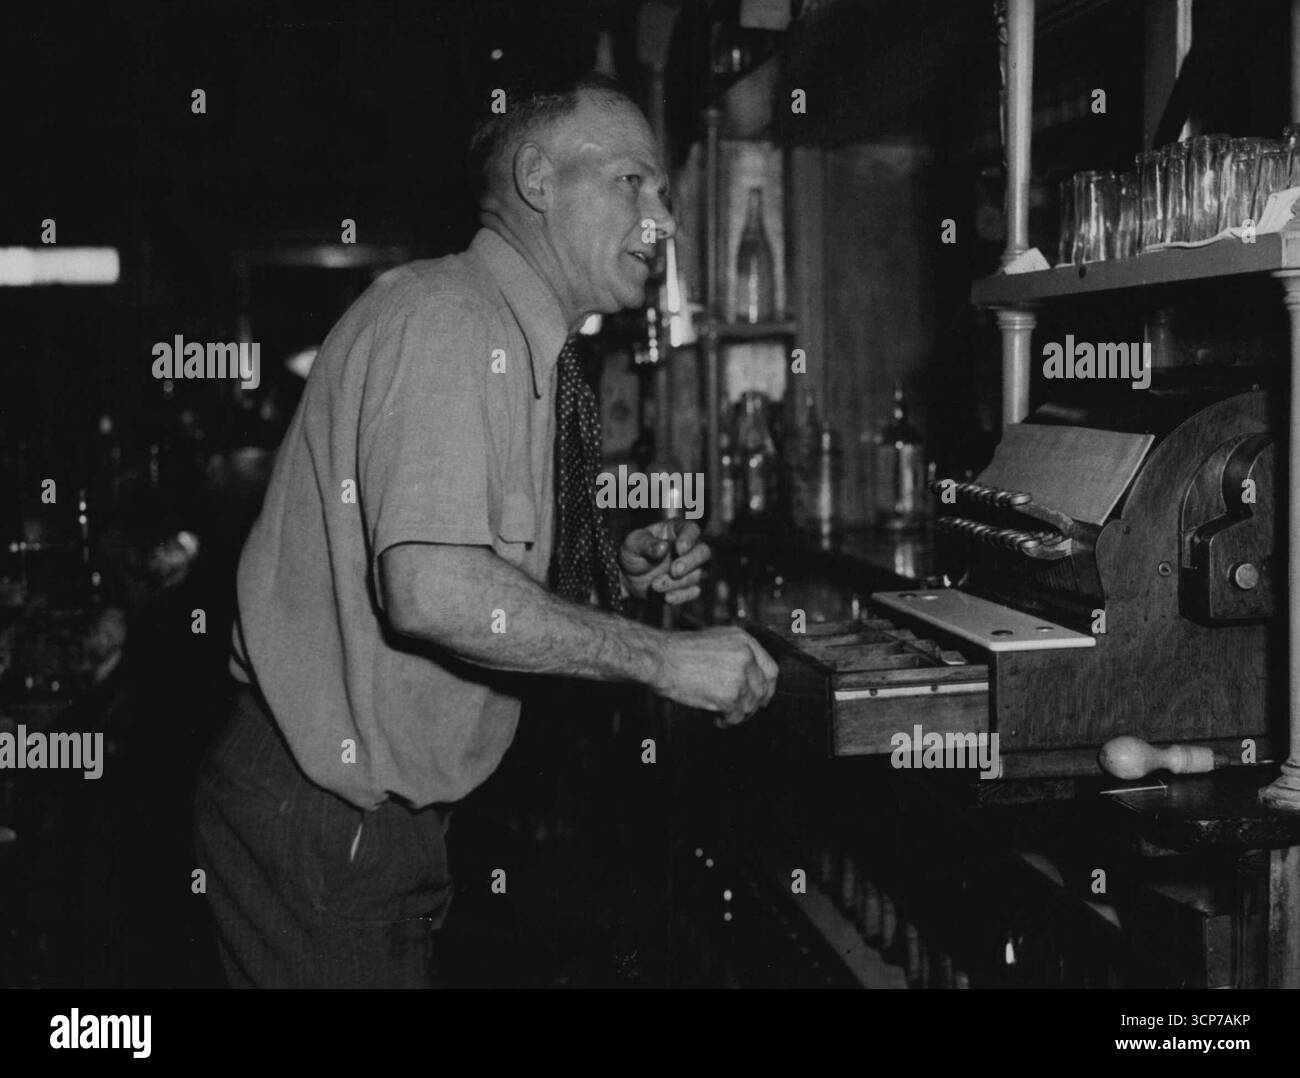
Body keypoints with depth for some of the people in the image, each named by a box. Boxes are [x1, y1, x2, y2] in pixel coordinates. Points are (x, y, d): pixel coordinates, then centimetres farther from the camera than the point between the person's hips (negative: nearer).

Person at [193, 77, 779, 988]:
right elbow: (431, 590, -32)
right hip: (326, 824, -9)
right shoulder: (451, 319, -20)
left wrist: (617, 573, 0)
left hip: (384, 805, 9)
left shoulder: (523, 347, 12)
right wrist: (662, 658, -25)